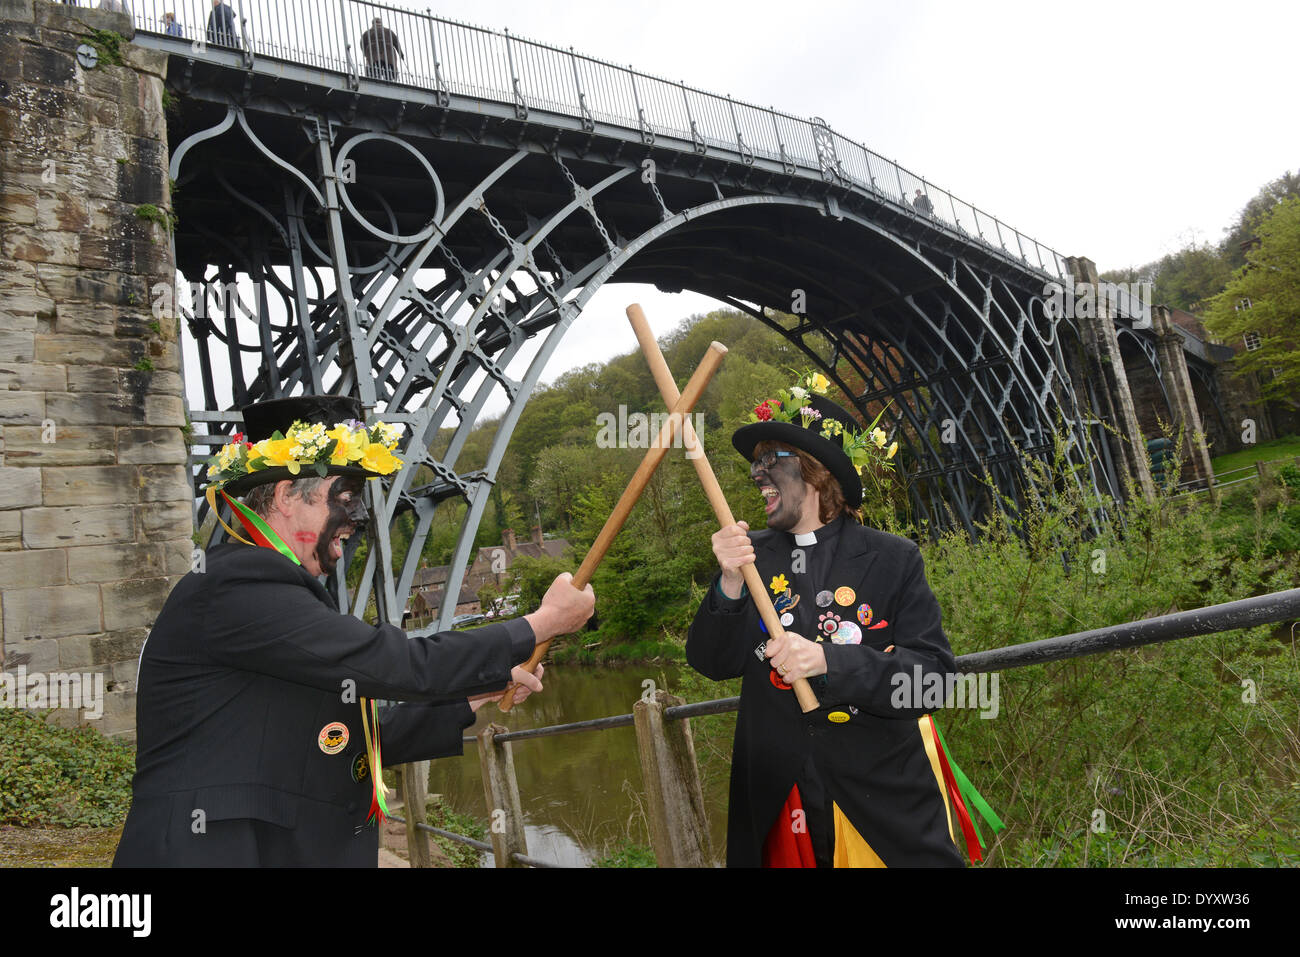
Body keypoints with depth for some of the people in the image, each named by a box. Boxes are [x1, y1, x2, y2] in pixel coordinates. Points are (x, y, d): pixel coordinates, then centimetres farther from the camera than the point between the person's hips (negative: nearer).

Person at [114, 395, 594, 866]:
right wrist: (544, 623, -13)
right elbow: (397, 664, -21)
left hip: (287, 850, 8)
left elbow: (362, 742, 13)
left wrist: (479, 695, 10)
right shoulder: (238, 586, -16)